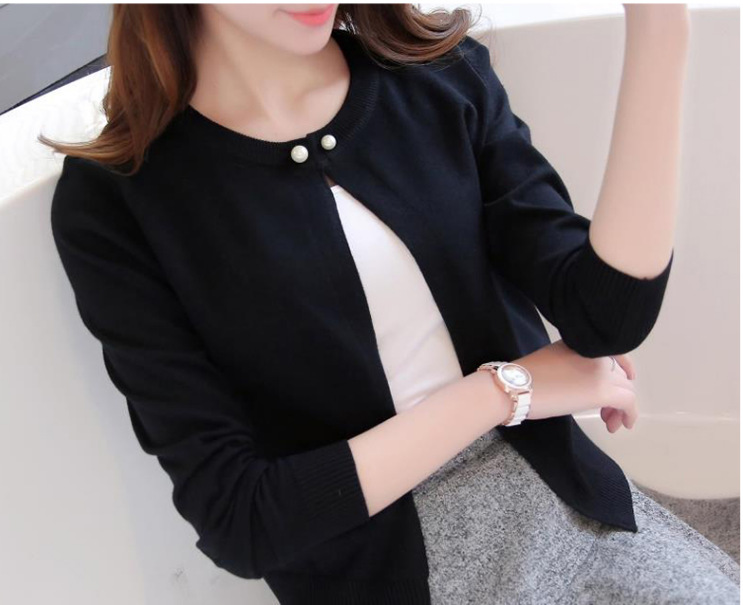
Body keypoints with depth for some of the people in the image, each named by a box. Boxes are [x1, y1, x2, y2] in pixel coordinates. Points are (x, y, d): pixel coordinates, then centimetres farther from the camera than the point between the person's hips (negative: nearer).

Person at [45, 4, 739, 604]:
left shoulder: (440, 77, -4)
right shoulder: (113, 203, -13)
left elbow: (608, 314, -12)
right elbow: (237, 521, -15)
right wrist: (507, 387, -13)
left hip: (566, 502, 4)